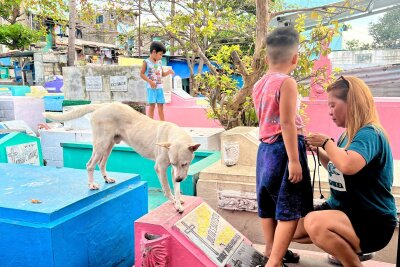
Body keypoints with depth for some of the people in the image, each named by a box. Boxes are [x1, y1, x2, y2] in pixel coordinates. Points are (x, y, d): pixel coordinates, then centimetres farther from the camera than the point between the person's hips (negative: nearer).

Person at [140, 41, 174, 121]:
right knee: (152, 105, -5)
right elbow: (142, 74, -7)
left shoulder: (160, 63, 13)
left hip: (159, 87, 5)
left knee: (160, 105, 7)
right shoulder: (146, 62, -5)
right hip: (151, 87, -5)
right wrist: (150, 81, -18)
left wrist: (168, 72, 1)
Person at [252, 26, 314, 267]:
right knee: (290, 209, -1)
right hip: (284, 148, -8)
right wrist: (294, 160, -20)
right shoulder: (287, 83, -16)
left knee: (269, 203, 18)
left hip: (265, 147, 9)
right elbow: (287, 124, -21)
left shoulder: (259, 84, 9)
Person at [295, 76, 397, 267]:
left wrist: (326, 142, -23)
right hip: (342, 209, 9)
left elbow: (348, 166, -42)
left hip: (372, 221, -9)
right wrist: (318, 150, 7)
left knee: (315, 223, -36)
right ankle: (351, 249, 18)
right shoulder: (348, 135, 6)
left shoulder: (369, 134, -21)